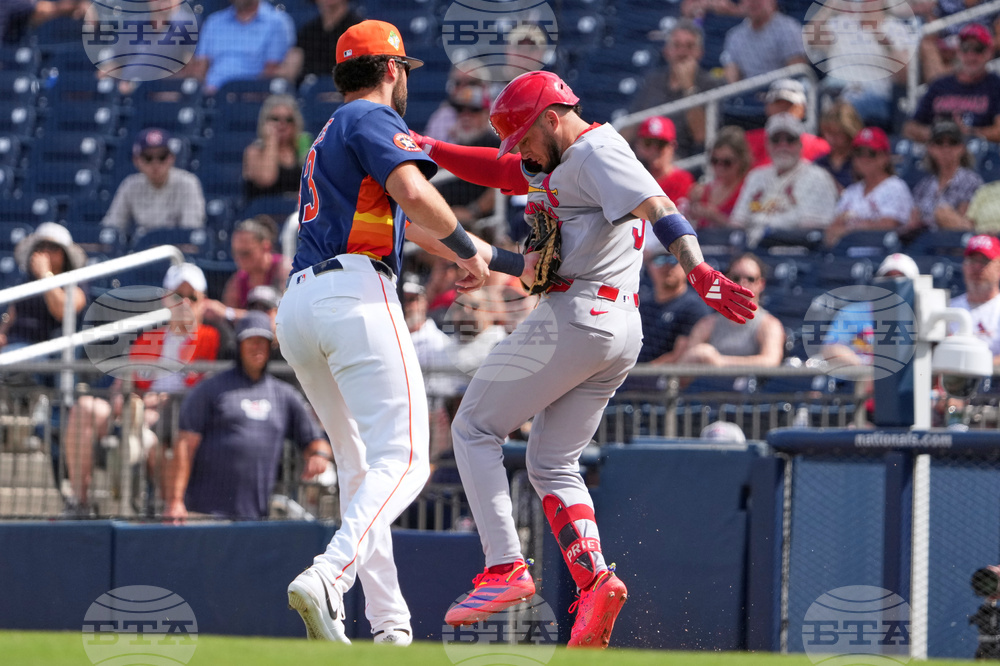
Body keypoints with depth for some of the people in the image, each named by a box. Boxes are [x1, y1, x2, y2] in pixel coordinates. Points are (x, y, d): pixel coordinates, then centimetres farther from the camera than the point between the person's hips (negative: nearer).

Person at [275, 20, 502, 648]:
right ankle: (328, 577, -36)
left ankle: (389, 625, 8)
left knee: (362, 468, 15)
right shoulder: (373, 119, 2)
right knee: (402, 460, -14)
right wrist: (469, 250, 0)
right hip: (356, 293, -9)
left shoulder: (330, 136, 30)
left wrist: (509, 261, 36)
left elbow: (410, 220, 33)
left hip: (297, 309, 9)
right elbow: (415, 195, -17)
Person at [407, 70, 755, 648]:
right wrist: (428, 149, 16)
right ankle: (595, 580, -7)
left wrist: (699, 272, -38)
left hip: (576, 315, -10)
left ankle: (506, 568, -9)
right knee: (554, 464, 14)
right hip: (622, 332, 10)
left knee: (475, 429, 1)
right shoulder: (564, 163, 22)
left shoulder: (597, 152, -9)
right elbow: (500, 171, 29)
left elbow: (656, 205, -23)